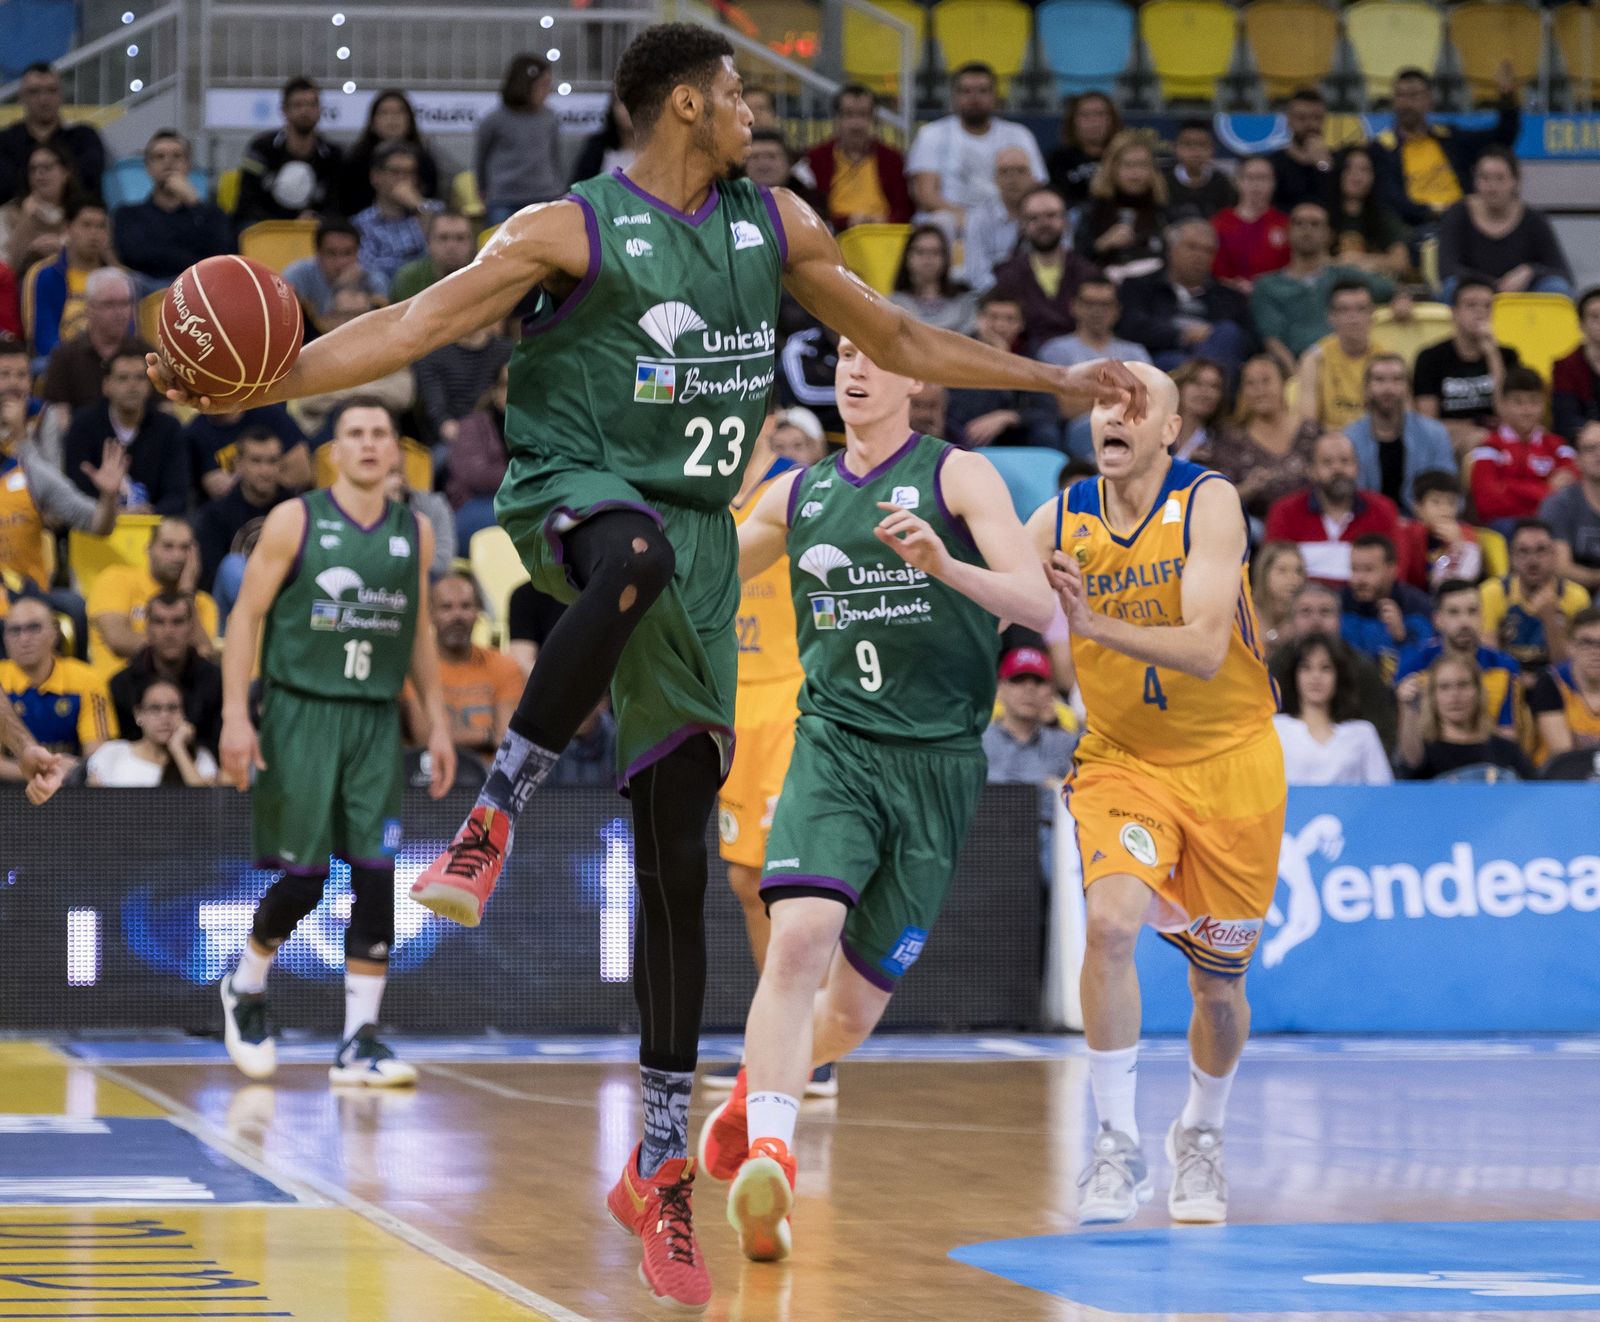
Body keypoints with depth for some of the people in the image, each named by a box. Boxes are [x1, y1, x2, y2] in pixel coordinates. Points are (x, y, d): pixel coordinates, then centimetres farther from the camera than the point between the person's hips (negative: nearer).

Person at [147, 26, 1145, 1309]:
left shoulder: (775, 225, 13)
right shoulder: (575, 231, -4)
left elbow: (901, 338, 24)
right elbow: (411, 327, -10)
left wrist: (1057, 380, 23)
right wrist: (257, 381, -22)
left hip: (697, 530, 5)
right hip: (574, 489, -5)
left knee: (678, 857, 1)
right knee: (637, 552, -45)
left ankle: (662, 1165, 6)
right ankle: (493, 817, -34)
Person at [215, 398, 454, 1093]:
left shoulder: (414, 532, 8)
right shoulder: (294, 521, -4)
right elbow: (247, 615, -3)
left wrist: (437, 721, 11)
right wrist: (235, 716, -11)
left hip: (376, 722, 3)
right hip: (300, 714, -3)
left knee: (377, 879, -6)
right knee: (301, 879, -3)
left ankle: (359, 1041, -2)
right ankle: (245, 986, 26)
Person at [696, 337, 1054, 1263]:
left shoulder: (957, 476, 0)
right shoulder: (799, 495, 13)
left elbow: (1037, 605, -12)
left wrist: (941, 562, -28)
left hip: (938, 761, -2)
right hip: (835, 745, 2)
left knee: (854, 1009, 5)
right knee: (800, 935, -27)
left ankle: (752, 1098, 36)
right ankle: (768, 1156, -33)